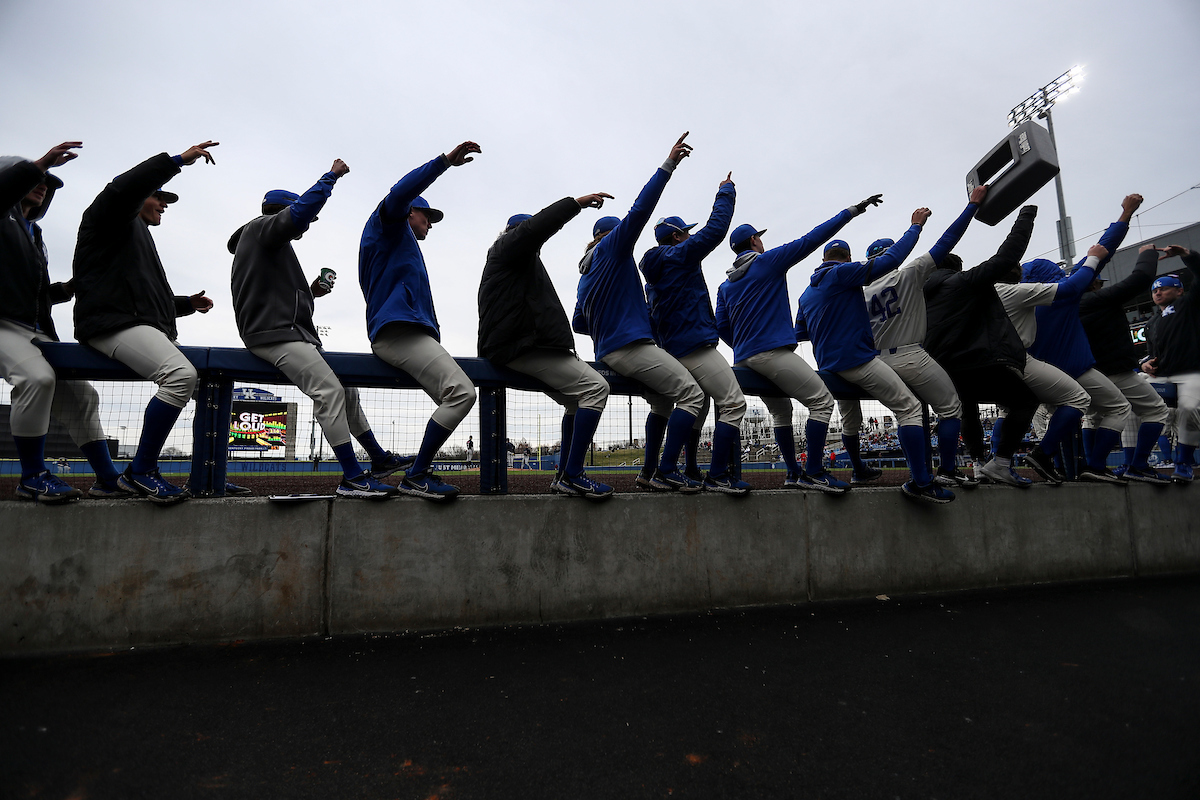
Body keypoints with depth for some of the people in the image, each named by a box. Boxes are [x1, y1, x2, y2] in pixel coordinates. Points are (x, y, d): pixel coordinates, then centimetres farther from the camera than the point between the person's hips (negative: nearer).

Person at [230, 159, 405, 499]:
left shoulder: (269, 245, 31)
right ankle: (352, 478, -27)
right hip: (275, 334, -11)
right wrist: (331, 176, -8)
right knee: (329, 391, -25)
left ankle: (379, 458, 14)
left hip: (295, 333, 11)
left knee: (345, 390, 9)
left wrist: (308, 293, 16)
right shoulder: (260, 227, 2)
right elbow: (301, 211, -17)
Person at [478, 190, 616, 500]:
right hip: (524, 346, -11)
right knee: (595, 387, -19)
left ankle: (564, 477, 10)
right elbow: (538, 225, -13)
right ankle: (572, 475, -20)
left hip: (517, 345, 11)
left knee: (577, 402, 13)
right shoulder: (509, 246, 7)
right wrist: (578, 202, -10)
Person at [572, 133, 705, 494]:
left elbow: (578, 323, 26)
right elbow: (639, 210, -9)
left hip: (608, 351, 10)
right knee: (692, 394, -12)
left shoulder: (585, 276, 24)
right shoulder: (613, 247, 3)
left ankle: (653, 472, 11)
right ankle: (666, 472, -16)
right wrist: (668, 165, -8)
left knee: (662, 401, 17)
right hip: (632, 345, -10)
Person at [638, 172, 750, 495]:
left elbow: (652, 317, 21)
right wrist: (725, 191, 9)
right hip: (697, 346, -10)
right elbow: (716, 227, -5)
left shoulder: (652, 273, 20)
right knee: (733, 403, -10)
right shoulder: (681, 255, -4)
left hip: (671, 348, 10)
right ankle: (718, 476, -15)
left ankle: (691, 470, 24)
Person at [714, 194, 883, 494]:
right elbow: (812, 239, 1)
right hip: (772, 352, -8)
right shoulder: (768, 261, 3)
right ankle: (813, 472, -11)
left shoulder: (725, 285, 19)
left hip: (744, 359, 8)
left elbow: (721, 327, 15)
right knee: (822, 400, -5)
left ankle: (794, 472, 19)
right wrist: (853, 210, 7)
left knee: (780, 411, 19)